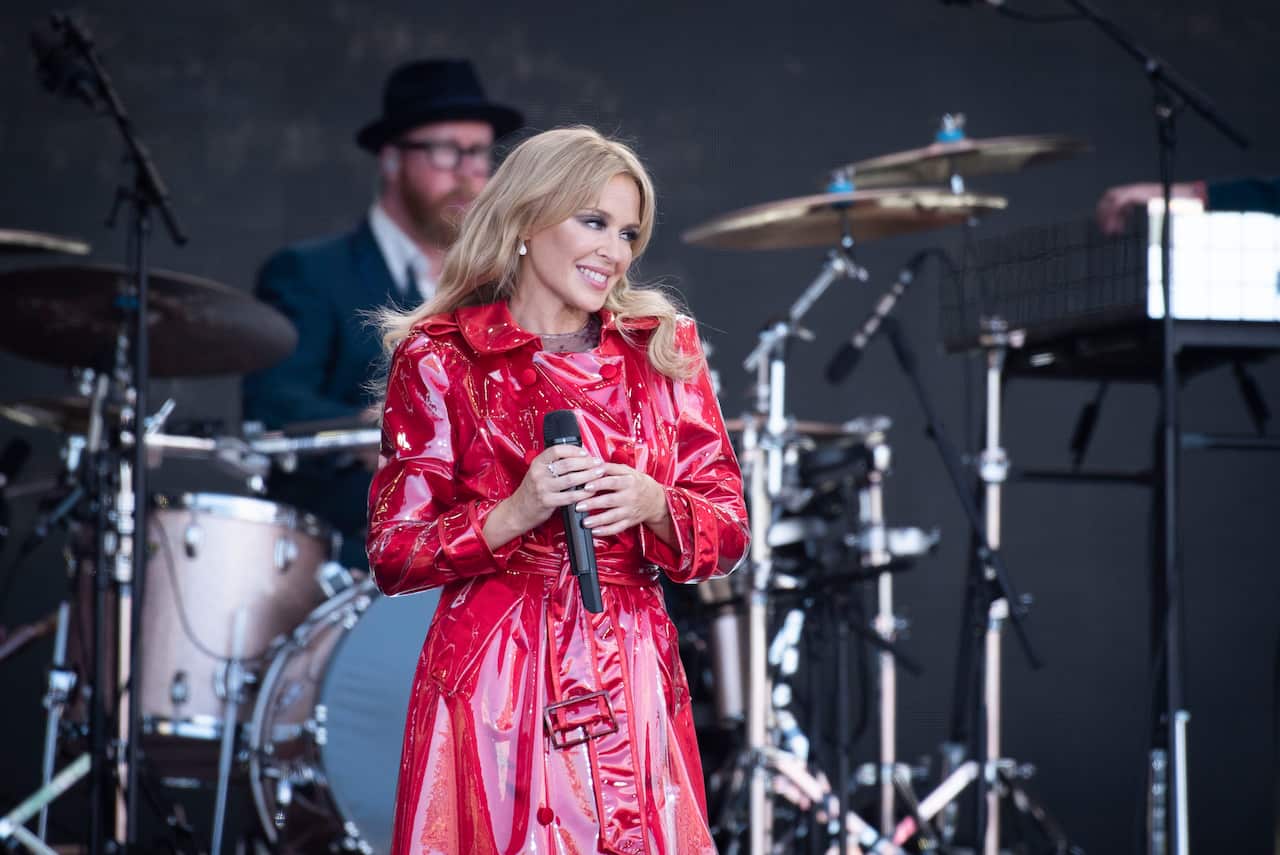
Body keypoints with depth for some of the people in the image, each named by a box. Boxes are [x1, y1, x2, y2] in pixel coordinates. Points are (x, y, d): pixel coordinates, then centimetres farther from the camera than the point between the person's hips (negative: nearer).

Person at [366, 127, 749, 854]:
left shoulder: (663, 349, 10)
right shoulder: (440, 359, 0)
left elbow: (729, 531, 8)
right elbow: (393, 556, -3)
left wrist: (653, 506, -12)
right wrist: (515, 513, -17)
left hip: (635, 685, 3)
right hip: (495, 685, -3)